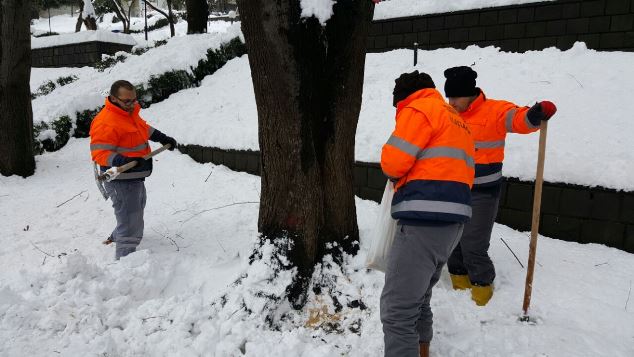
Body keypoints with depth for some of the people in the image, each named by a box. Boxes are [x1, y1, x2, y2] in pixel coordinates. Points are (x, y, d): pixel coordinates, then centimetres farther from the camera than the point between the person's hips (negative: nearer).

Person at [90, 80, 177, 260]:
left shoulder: (130, 112, 6)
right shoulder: (106, 123, -24)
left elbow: (144, 128, 25)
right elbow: (99, 152, -28)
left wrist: (163, 138, 24)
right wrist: (123, 161, -41)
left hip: (136, 178, 11)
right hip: (121, 182, -11)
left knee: (137, 210, 32)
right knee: (131, 224, -13)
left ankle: (116, 237, 56)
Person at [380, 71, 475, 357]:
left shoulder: (419, 109, -3)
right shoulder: (457, 120, 26)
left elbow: (393, 161, -10)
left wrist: (396, 174, 11)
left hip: (424, 222, -10)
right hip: (451, 221, 10)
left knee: (397, 310, -8)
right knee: (418, 298, 24)